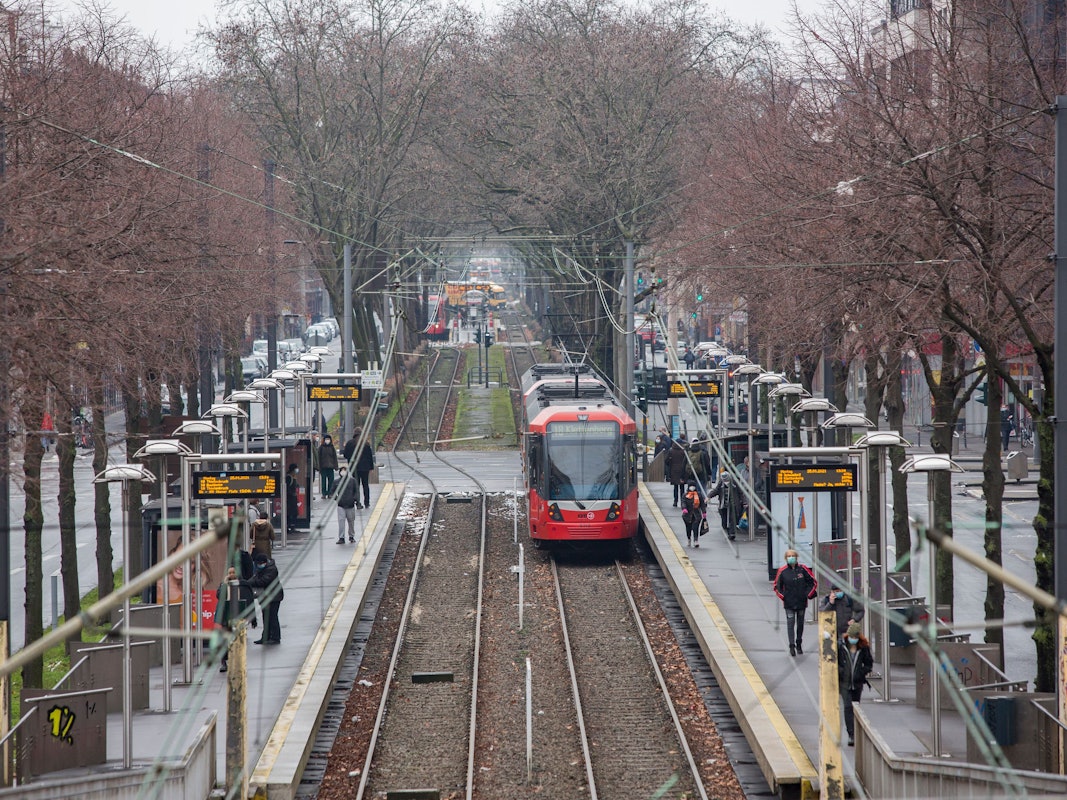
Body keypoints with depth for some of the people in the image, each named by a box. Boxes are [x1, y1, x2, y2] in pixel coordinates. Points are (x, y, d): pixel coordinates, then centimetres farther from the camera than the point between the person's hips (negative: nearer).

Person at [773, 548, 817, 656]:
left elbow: (813, 582, 6)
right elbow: (777, 586, 7)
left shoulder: (803, 569, -3)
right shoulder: (782, 571, -4)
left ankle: (799, 644, 26)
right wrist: (782, 596, -3)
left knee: (800, 623, 12)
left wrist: (808, 594, -1)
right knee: (790, 623, -9)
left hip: (801, 602, 1)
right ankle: (792, 646, -10)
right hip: (789, 603, -1)